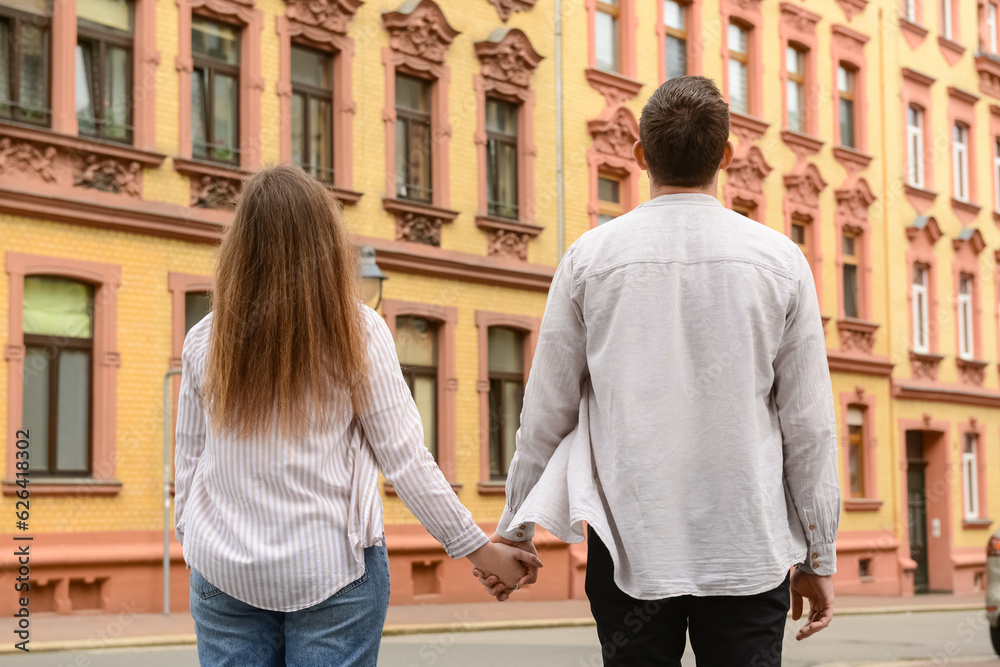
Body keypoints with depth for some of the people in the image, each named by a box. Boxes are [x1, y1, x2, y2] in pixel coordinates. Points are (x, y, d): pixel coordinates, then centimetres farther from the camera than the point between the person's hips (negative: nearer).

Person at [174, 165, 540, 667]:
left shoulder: (205, 341, 0)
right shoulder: (356, 332, -7)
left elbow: (188, 461, 8)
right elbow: (404, 460, -7)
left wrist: (192, 541, 23)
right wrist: (479, 549, 0)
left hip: (224, 570, 2)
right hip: (331, 569, -2)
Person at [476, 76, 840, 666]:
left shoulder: (591, 257, 0)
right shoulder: (781, 260, 1)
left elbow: (546, 412, 5)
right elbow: (810, 424, 2)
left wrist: (516, 528, 17)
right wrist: (819, 556, 11)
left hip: (631, 546, 0)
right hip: (748, 550, 0)